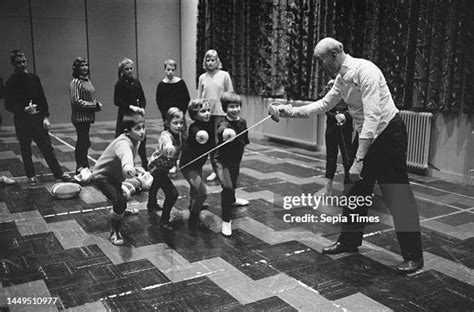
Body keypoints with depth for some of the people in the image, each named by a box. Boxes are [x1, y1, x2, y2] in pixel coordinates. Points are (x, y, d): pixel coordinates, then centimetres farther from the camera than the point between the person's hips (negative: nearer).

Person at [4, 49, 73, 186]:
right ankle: (31, 176, 19)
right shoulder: (11, 82, -4)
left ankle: (58, 173, 9)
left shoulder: (34, 78, 6)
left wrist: (46, 116, -1)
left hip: (38, 118, 2)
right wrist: (24, 109, -21)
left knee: (47, 147, 4)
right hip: (22, 121, -2)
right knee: (26, 150, 7)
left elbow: (42, 98, 8)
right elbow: (8, 106, -5)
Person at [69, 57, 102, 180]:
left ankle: (84, 169, 23)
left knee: (84, 143, 14)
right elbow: (76, 102, -18)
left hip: (87, 117, 9)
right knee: (83, 143, -7)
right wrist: (94, 105, -16)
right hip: (80, 118, -9)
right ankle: (81, 171, -1)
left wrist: (97, 104, 3)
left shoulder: (87, 80, 14)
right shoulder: (76, 82, -12)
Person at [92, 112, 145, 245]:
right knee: (119, 202, -21)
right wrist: (128, 169, -79)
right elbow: (126, 155, -61)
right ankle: (115, 232, -1)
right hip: (101, 176, -9)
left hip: (116, 175, 9)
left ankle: (122, 209, 45)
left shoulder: (136, 140, -10)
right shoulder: (123, 143, -36)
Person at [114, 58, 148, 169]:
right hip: (124, 114, -4)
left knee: (141, 139, 4)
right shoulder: (120, 84, -4)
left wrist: (142, 108, -10)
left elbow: (142, 98, 9)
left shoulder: (136, 82, 10)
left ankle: (145, 165, 13)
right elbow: (117, 101, -10)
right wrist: (131, 106, -21)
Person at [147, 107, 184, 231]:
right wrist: (169, 148, -80)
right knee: (172, 193, -18)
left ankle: (152, 204, 62)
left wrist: (174, 164, -3)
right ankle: (164, 220, -2)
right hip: (157, 167, -9)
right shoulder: (166, 135, -35)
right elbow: (166, 143, -61)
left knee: (157, 184, 34)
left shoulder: (179, 134, -10)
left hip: (165, 167, 9)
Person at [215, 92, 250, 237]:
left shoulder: (243, 122, -6)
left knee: (233, 185, 28)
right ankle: (226, 221, -15)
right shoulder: (224, 125, -27)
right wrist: (226, 133, -73)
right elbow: (221, 131, -54)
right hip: (222, 161, -6)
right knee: (228, 188, -25)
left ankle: (232, 201, 62)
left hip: (235, 160, 6)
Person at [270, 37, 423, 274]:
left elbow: (372, 117, -29)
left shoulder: (364, 70, -24)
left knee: (397, 196, -3)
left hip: (389, 134, -9)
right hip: (367, 136, 9)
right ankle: (349, 241, 31)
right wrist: (292, 111, 6)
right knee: (356, 190, 15)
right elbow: (324, 104, 16)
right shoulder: (341, 78, 2)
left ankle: (413, 256, 10)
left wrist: (358, 160, -31)